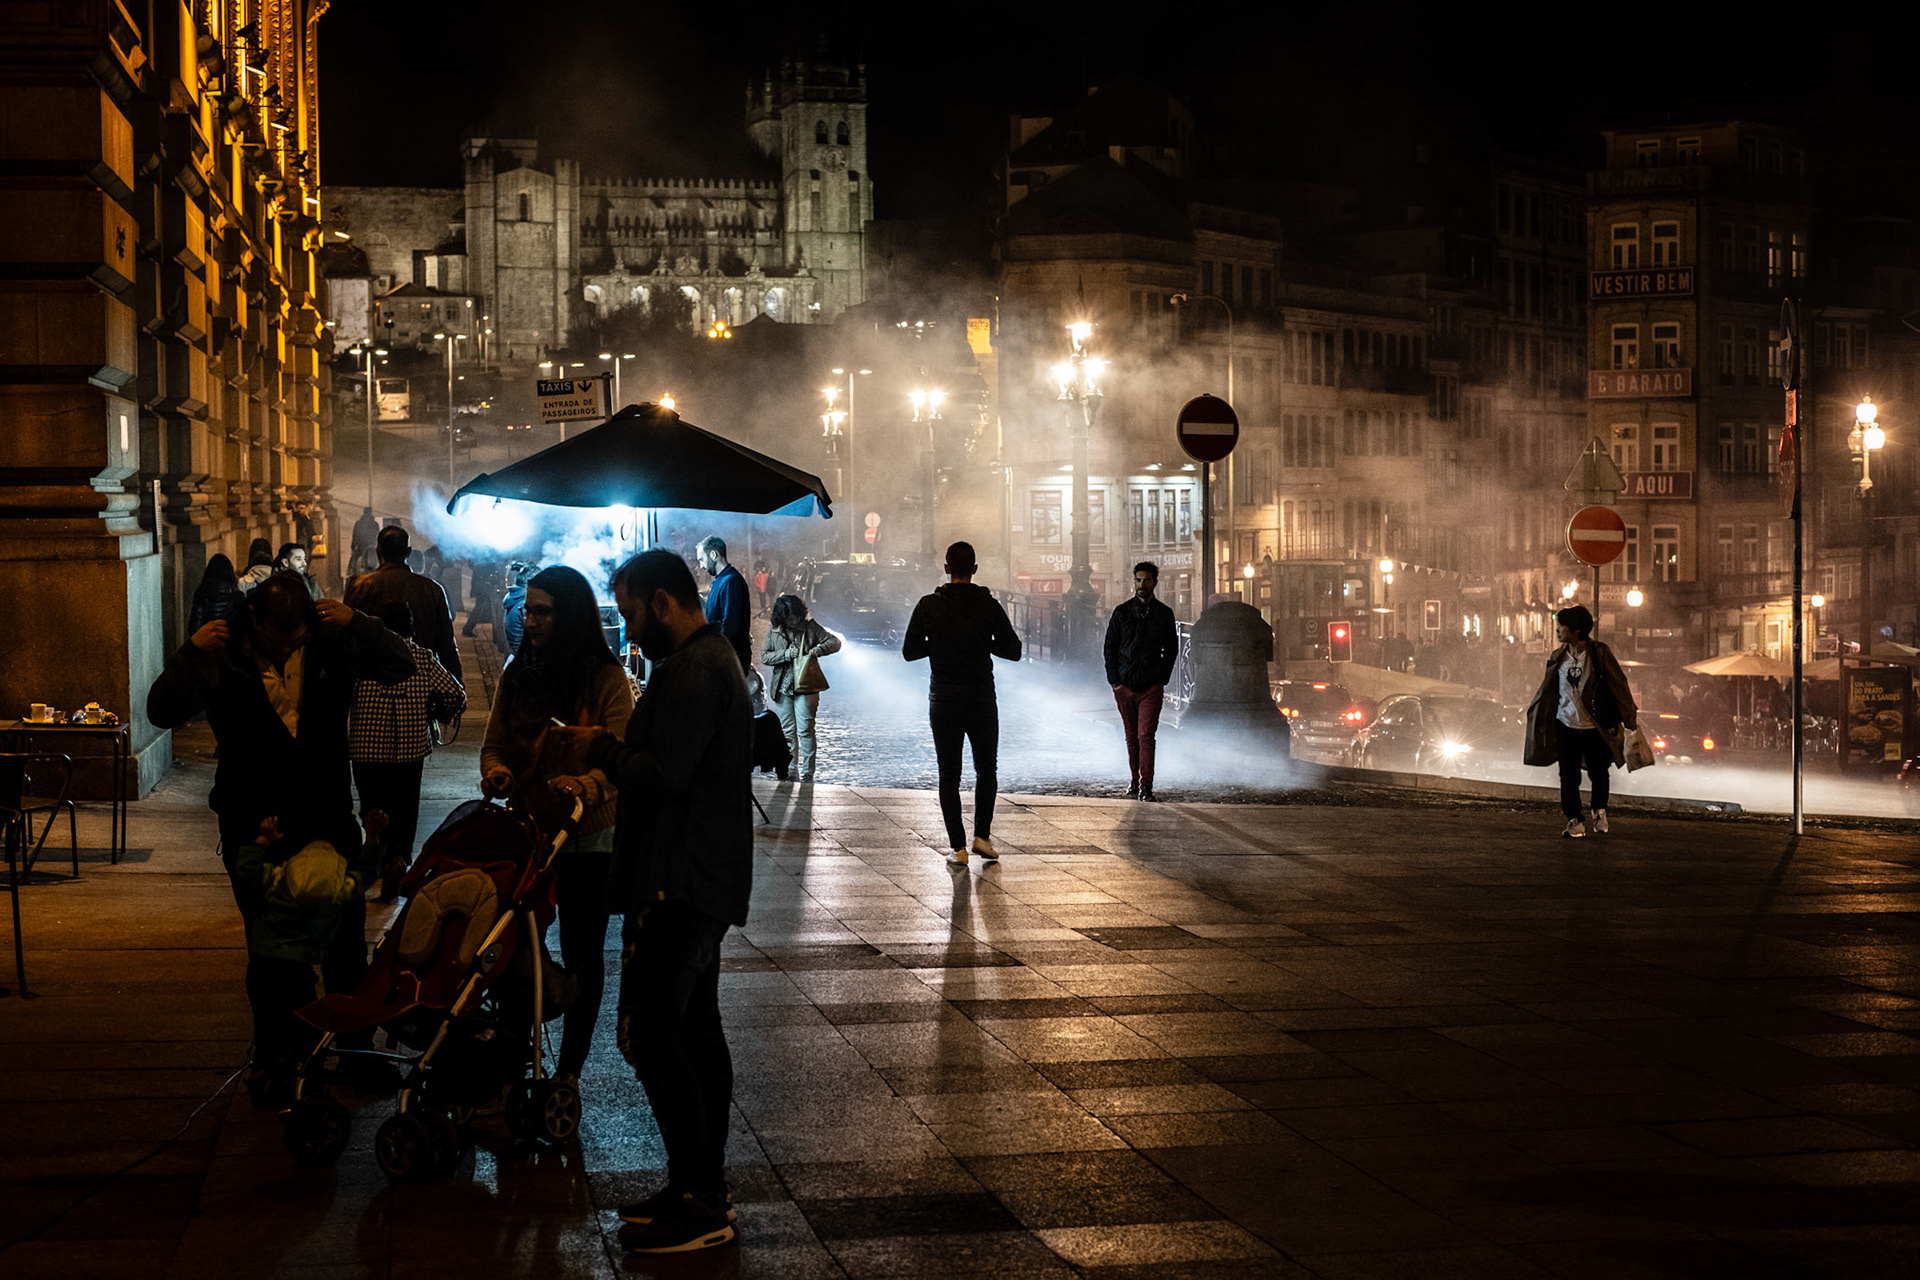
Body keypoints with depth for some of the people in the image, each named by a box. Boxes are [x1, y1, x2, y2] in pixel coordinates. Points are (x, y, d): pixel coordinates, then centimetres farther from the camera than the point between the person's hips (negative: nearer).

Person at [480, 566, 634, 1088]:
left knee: (582, 952, 6)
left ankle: (568, 1069, 17)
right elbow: (495, 744, 9)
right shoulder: (517, 675, 5)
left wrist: (584, 785, -36)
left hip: (586, 835, -4)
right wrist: (495, 772, -14)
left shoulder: (607, 680, -10)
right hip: (525, 829, 4)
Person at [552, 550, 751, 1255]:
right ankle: (707, 1187, 20)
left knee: (650, 1031, -11)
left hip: (682, 883, -11)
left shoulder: (692, 671, -17)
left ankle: (697, 1201, -10)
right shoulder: (713, 658, 18)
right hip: (706, 878, 11)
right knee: (695, 1026, 14)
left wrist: (601, 748, -8)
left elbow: (661, 775, -23)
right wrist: (608, 762, 13)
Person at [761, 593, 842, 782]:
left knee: (805, 730, -8)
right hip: (782, 687, 2)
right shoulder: (773, 630, 3)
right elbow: (764, 656, 1)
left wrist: (819, 649, -19)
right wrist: (786, 654, -14)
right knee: (788, 731, 8)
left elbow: (835, 642, 0)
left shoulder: (810, 627, -2)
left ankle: (807, 774, -4)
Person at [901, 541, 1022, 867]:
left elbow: (909, 651, -3)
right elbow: (1013, 651, -1)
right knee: (987, 770, 17)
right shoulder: (988, 605, -4)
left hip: (943, 701, 0)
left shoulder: (929, 606, -4)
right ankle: (982, 836, 9)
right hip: (981, 700, 0)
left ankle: (958, 848, 0)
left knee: (948, 776, 5)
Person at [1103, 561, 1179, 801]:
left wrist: (1162, 678, 1)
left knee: (1146, 736, -11)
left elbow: (1171, 649, 11)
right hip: (1124, 685, 1)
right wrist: (1114, 681, -2)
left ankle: (1146, 786, -13)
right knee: (1131, 737, 8)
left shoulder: (1164, 614, 6)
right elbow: (1110, 648, 6)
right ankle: (1135, 781, 19)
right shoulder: (1121, 612, 5)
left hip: (1152, 686, -1)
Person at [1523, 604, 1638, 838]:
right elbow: (1548, 689, 17)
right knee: (1568, 776, 0)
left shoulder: (1600, 653, -8)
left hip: (1595, 728, -3)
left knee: (1598, 773, 10)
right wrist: (1534, 714, 23)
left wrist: (1629, 717, -1)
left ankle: (1598, 811, 34)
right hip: (1566, 726, 3)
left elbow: (1618, 685, -3)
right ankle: (1575, 820, 11)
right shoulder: (1558, 657, 4)